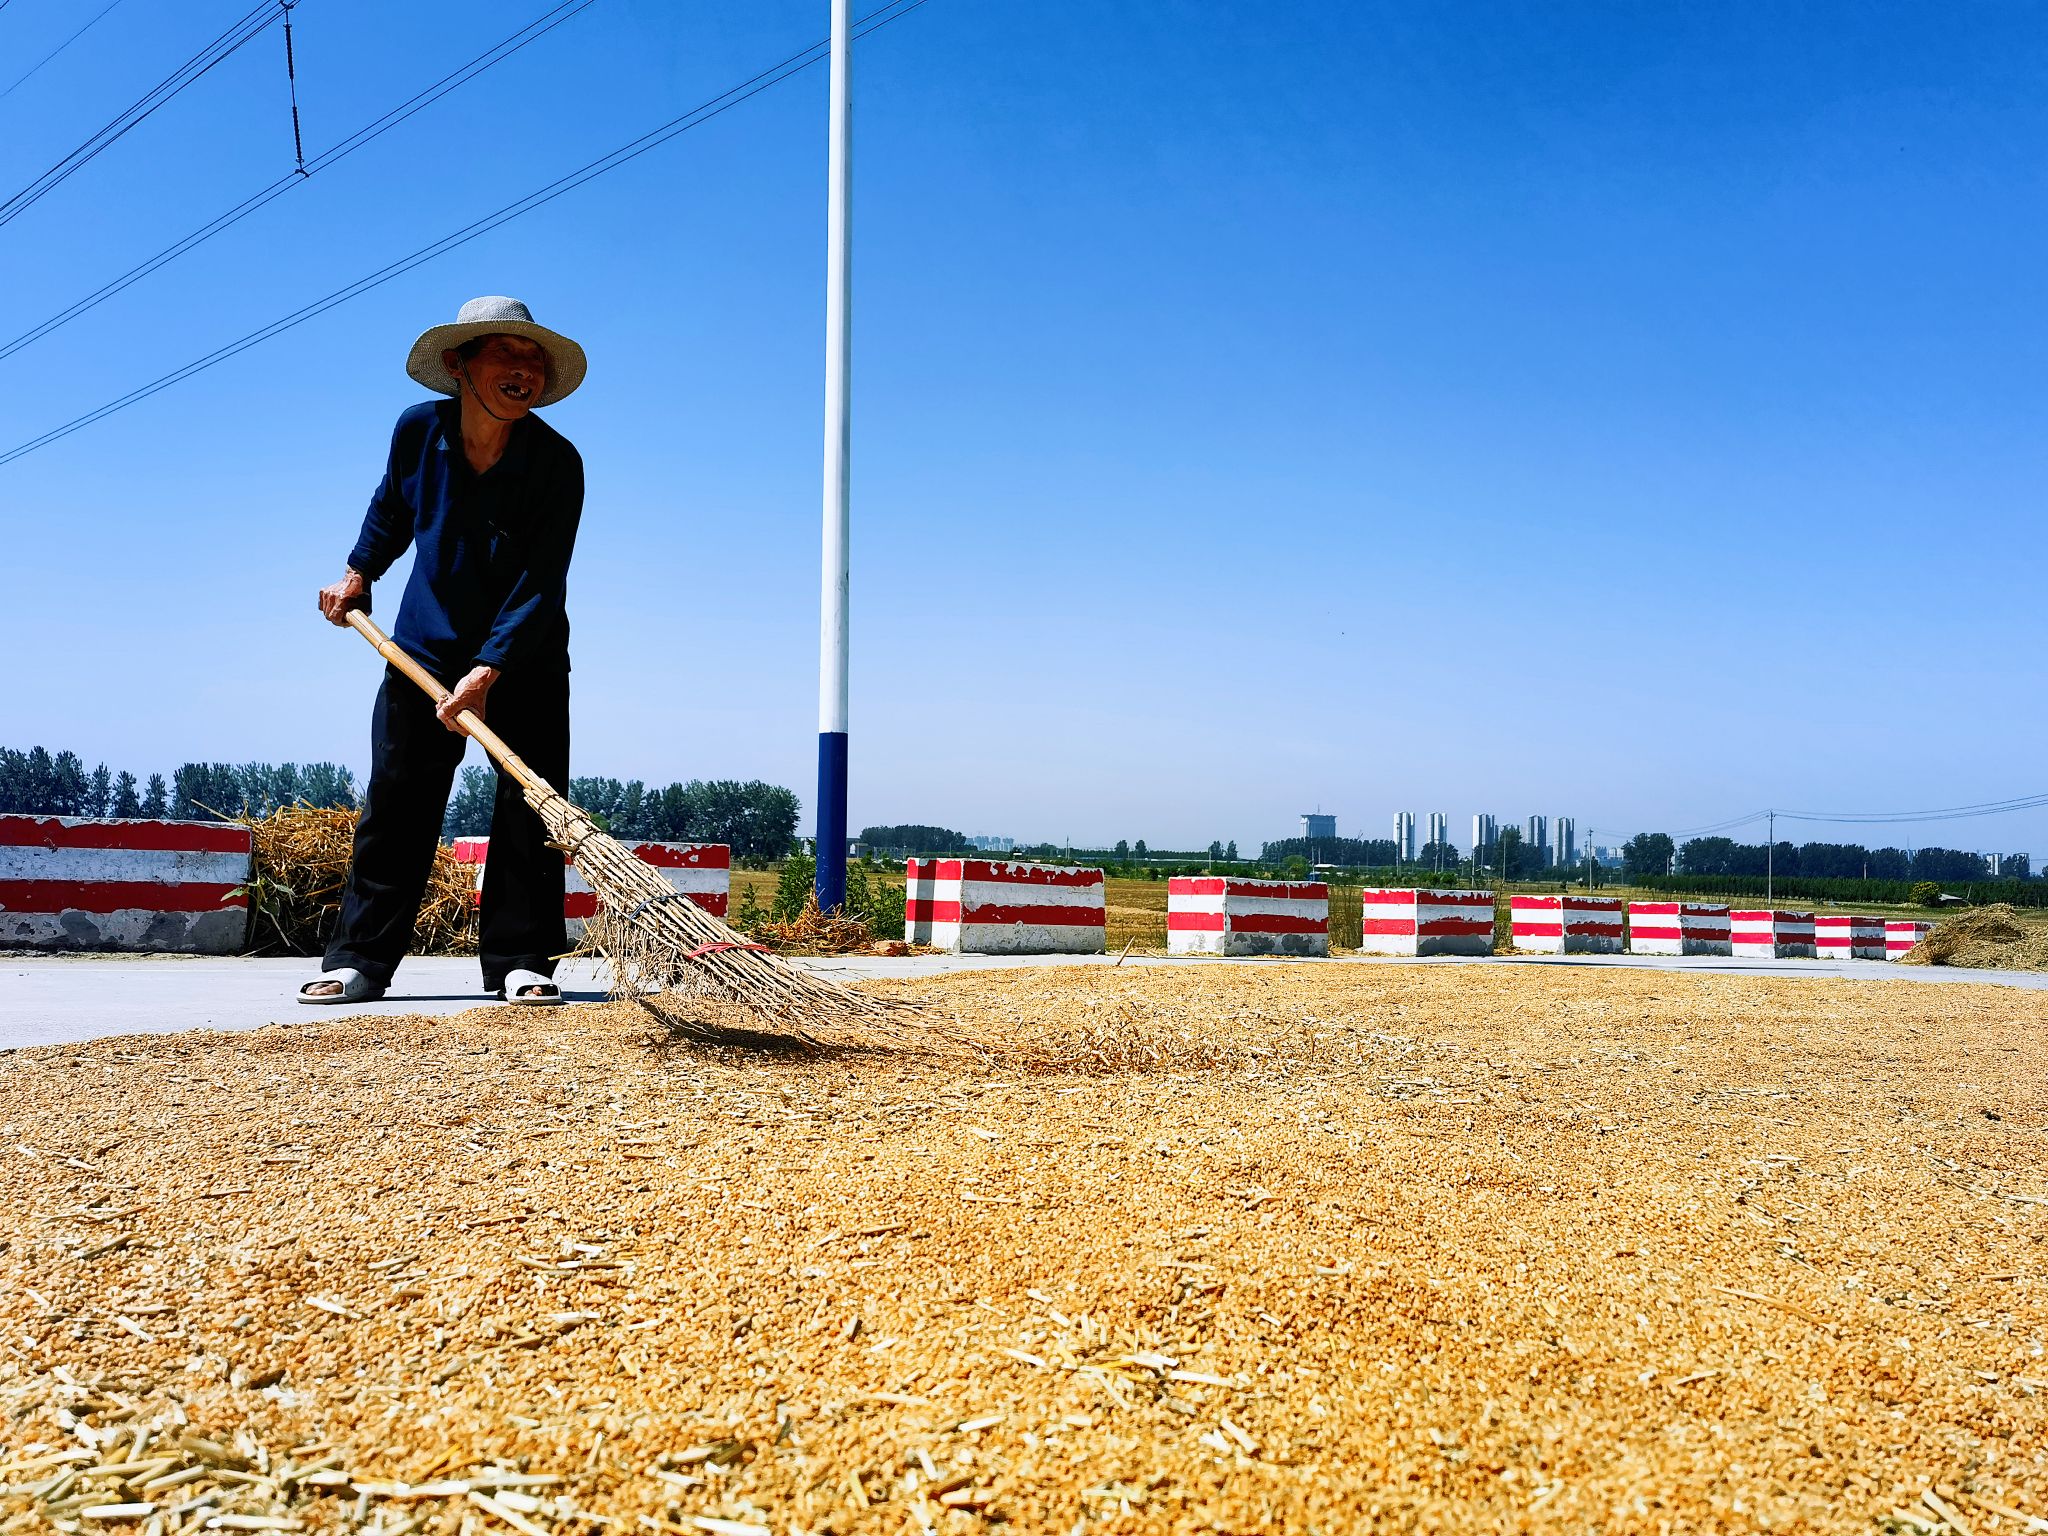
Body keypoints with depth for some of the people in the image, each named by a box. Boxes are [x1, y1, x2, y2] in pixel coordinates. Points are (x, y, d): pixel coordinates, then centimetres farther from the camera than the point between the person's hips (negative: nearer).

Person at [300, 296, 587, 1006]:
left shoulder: (557, 461, -19)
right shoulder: (418, 430, -9)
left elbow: (540, 584, -25)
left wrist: (488, 673, -32)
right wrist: (358, 572, 13)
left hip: (524, 662, -2)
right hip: (425, 648, 2)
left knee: (529, 808, -4)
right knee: (396, 804, 2)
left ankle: (520, 960, 6)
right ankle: (359, 958, 10)